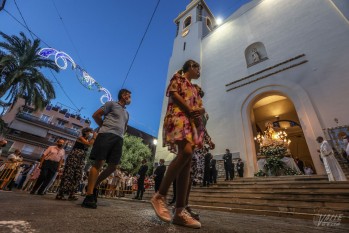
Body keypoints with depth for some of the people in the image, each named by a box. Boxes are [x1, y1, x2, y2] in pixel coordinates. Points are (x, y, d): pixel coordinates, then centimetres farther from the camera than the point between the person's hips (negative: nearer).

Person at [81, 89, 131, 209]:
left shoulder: (126, 113, 27)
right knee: (98, 163, -10)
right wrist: (105, 127, 5)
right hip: (107, 135, -6)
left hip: (119, 139, 7)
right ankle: (89, 196, -6)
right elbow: (96, 115, 4)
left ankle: (94, 186, 20)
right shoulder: (111, 104, 8)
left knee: (113, 166, 2)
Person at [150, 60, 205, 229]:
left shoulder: (194, 89, 34)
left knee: (187, 163, -7)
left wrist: (199, 111, 0)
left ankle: (180, 212, -8)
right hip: (179, 116, -8)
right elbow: (173, 94, -4)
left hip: (192, 122, 8)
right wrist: (190, 110, -11)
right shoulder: (178, 77, 15)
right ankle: (160, 196, -18)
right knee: (186, 152, -31)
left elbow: (201, 107, 25)